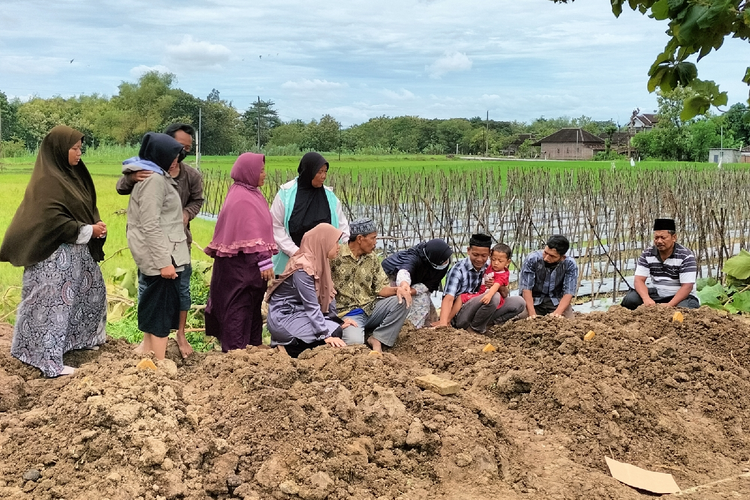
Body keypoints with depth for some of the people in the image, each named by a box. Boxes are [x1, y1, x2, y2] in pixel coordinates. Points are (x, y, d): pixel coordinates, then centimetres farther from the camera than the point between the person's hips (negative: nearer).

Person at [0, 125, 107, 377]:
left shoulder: (71, 174, 10)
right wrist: (88, 231, -19)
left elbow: (86, 207, 17)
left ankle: (79, 338, 36)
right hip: (55, 254, -10)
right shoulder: (46, 181, -18)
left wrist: (96, 224, -4)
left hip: (78, 251, 10)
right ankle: (49, 361, 2)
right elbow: (52, 220, -24)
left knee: (91, 290, 20)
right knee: (54, 303, -5)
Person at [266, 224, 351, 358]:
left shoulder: (319, 262, 6)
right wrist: (326, 335, -27)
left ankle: (288, 342, 4)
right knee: (334, 332, -17)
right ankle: (287, 348, -7)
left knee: (337, 326, 2)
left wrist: (338, 321, 2)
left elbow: (328, 296, 7)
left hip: (300, 313, 10)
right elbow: (312, 306, -25)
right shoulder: (303, 268, -22)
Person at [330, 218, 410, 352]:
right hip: (347, 314, -6)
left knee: (401, 301, -15)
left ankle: (376, 340, -9)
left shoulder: (372, 259, 11)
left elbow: (380, 287, 8)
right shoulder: (335, 256, -9)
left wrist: (396, 289, -15)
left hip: (370, 309, 6)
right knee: (354, 341, -35)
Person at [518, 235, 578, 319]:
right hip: (534, 300, -1)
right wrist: (533, 314, -30)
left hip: (557, 302, 1)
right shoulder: (532, 259, -20)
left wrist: (557, 313, -34)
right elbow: (526, 288, -20)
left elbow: (568, 292, -18)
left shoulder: (570, 265, -15)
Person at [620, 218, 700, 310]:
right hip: (657, 294, 3)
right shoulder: (647, 254, -1)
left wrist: (669, 305, -30)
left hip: (681, 296, -3)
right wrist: (646, 299, -28)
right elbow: (639, 280, -7)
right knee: (630, 298, -23)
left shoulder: (686, 256, -12)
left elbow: (687, 286, -18)